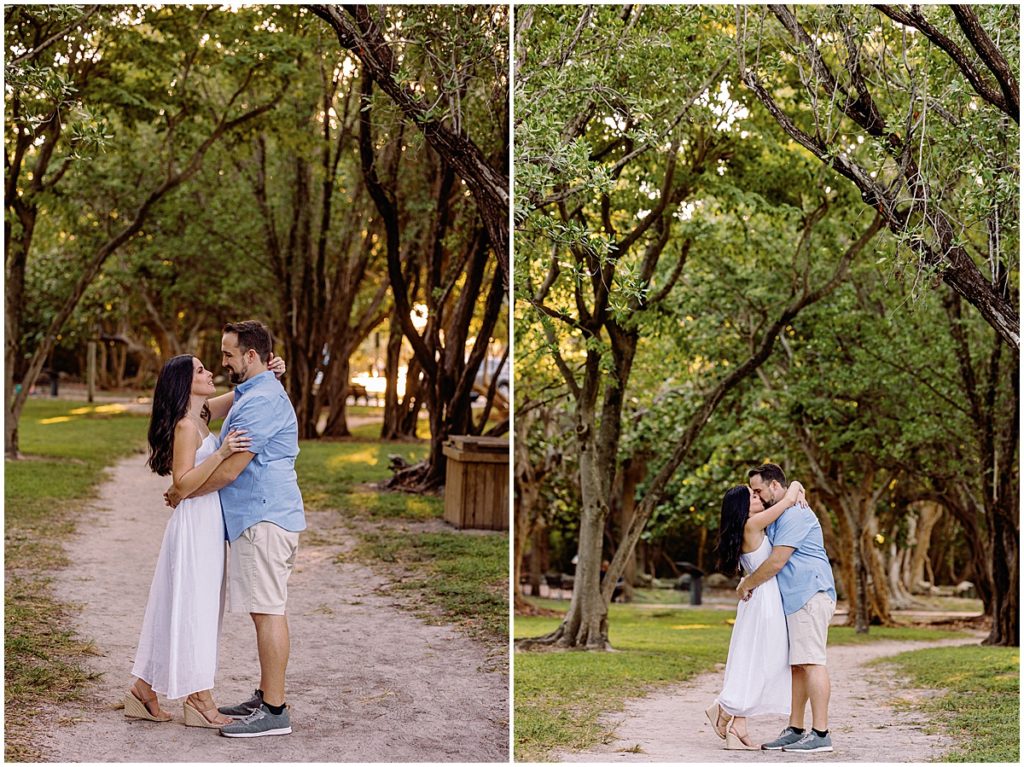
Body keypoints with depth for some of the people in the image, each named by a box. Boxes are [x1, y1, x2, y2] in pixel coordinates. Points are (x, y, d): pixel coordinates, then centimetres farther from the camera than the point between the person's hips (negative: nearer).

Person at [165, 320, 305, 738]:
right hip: (261, 517, 11)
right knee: (267, 610, 14)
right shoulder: (253, 394, 19)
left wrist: (181, 494, -6)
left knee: (268, 611, -9)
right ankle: (265, 697, 21)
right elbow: (233, 462, 29)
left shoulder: (261, 401, -17)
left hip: (264, 519, -11)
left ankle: (274, 711, -6)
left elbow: (229, 471, -19)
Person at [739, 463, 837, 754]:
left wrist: (747, 584, -5)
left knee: (811, 662, -13)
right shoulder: (777, 516, 23)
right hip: (794, 599, 11)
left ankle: (820, 734, -15)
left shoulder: (794, 514, -12)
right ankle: (795, 730, 13)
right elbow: (771, 558, 34)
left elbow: (777, 561, -17)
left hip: (810, 595, -11)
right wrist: (749, 582, 19)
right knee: (796, 665, 10)